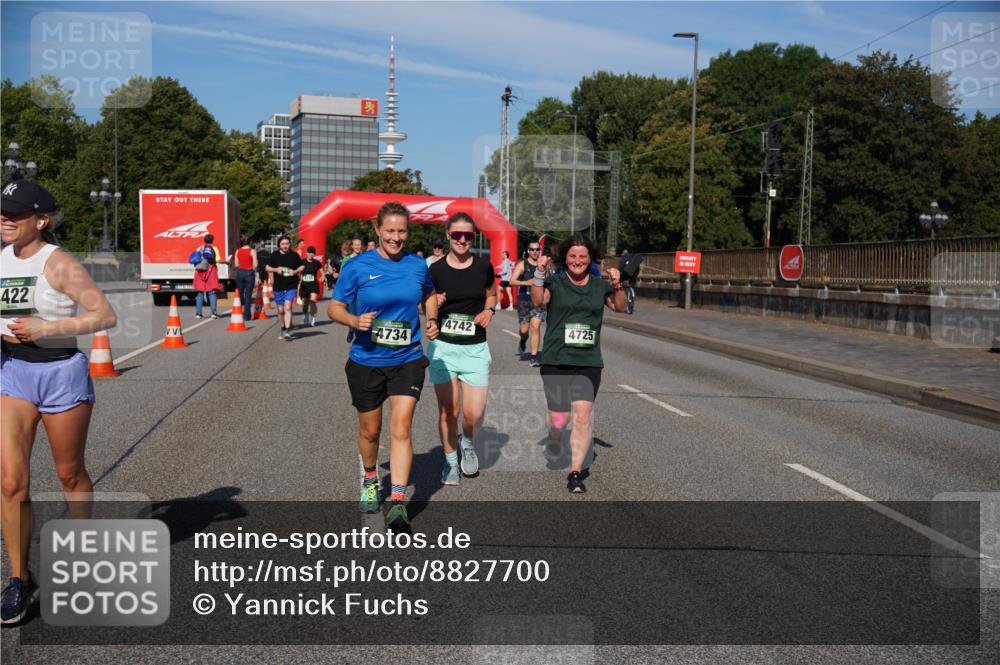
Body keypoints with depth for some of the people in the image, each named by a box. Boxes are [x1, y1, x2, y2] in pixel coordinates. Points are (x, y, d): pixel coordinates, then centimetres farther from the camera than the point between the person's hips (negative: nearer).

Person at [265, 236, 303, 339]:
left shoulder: (294, 255, 1)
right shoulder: (275, 255, 3)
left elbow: (301, 267, 12)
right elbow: (267, 268, 10)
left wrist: (295, 271, -8)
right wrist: (276, 269, -10)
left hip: (291, 286, -2)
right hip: (278, 287, 2)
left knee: (287, 307, -17)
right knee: (280, 310, 10)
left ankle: (287, 331, -19)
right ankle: (283, 328, 30)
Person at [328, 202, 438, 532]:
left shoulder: (417, 265, 0)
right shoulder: (357, 266, -7)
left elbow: (429, 294, 20)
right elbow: (334, 307, -2)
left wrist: (432, 320, 2)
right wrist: (355, 321, -22)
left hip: (407, 360, 1)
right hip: (366, 360, 0)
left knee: (401, 427, -11)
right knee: (370, 430, 14)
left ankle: (398, 501, -8)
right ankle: (370, 480, 43)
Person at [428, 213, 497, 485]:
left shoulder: (483, 266, 1)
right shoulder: (436, 270, -4)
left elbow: (491, 295, 18)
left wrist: (489, 310, -3)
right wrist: (434, 305, -17)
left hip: (475, 348, 1)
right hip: (443, 347, -1)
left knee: (474, 414, -6)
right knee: (448, 410, 4)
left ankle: (466, 442, 28)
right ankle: (450, 461, 26)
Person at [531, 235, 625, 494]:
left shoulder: (599, 285, 14)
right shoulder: (555, 282, 4)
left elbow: (620, 307, 12)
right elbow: (538, 300, -11)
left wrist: (617, 285, -4)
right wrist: (539, 273, -22)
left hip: (588, 361, 2)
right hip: (556, 359, -2)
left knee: (583, 413, -13)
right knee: (559, 419, -3)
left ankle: (575, 472, -5)